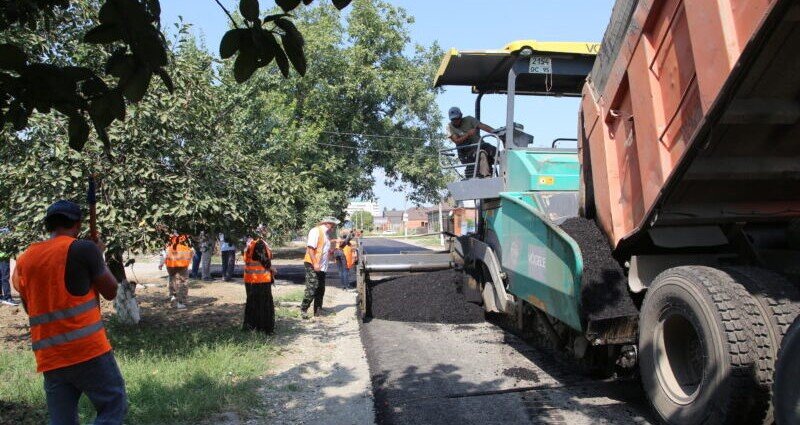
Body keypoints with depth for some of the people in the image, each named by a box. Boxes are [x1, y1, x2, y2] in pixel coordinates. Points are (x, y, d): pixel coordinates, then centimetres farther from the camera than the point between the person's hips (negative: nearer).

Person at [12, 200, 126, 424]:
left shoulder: (24, 260, 10)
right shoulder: (83, 249, -8)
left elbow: (29, 307, 22)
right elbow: (110, 292, 1)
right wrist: (98, 257, 14)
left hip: (49, 359, 6)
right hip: (88, 351, -6)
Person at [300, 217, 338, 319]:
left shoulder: (325, 234, 18)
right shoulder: (316, 231, -9)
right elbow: (310, 248, -18)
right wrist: (315, 263, -23)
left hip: (321, 266, 9)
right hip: (312, 265, -9)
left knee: (320, 290, 11)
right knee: (312, 288, -11)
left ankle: (318, 312, 18)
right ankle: (303, 309, 0)